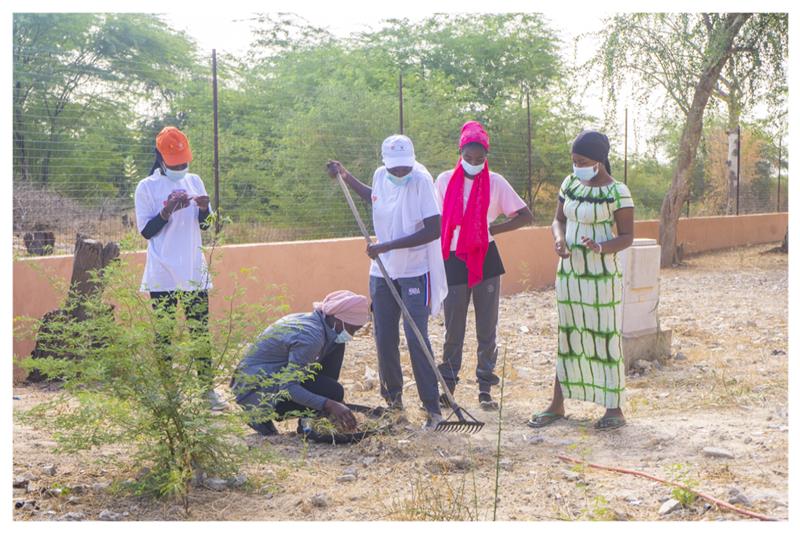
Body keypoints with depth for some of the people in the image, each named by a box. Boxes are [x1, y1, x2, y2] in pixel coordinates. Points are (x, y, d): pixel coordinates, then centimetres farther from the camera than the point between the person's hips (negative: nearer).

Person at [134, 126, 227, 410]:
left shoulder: (194, 181, 10)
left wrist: (204, 208, -7)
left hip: (194, 273, 3)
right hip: (162, 277, -3)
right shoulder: (147, 188, -2)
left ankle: (208, 389, 8)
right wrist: (168, 211, -19)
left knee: (201, 332, 4)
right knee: (164, 334, 2)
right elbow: (146, 231, -5)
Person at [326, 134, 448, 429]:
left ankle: (433, 407, -3)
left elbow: (434, 229, -25)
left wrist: (387, 246, -24)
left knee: (416, 338, -11)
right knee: (384, 338, 11)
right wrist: (347, 178, 18)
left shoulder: (421, 180, -19)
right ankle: (392, 394, 29)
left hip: (415, 272, -6)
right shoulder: (380, 175, 0)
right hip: (383, 271, 6)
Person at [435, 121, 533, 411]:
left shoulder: (495, 182, -2)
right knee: (453, 329, 5)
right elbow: (438, 223, 10)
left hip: (485, 259, -1)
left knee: (487, 327, 6)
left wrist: (493, 229, -8)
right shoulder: (445, 180, 2)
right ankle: (447, 386, 16)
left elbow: (526, 216, 0)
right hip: (454, 261, 1)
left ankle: (485, 388, 14)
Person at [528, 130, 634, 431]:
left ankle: (614, 408, 8)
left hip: (601, 273, -6)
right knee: (567, 336, 12)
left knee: (605, 337, -2)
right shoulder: (570, 184, 7)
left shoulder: (617, 192, -11)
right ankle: (557, 405, 20)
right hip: (569, 270, 6)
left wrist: (601, 247, -29)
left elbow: (627, 237, -10)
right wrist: (559, 238, -8)